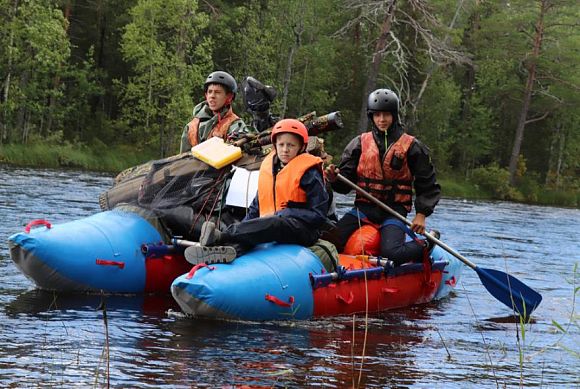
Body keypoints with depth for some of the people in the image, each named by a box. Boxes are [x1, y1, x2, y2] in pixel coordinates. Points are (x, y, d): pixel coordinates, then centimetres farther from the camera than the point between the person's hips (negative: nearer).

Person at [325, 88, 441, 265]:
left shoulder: (411, 146, 2)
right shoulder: (360, 143, 8)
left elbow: (428, 185, 8)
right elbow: (346, 182, 7)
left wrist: (421, 214, -3)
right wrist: (335, 179, -16)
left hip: (394, 211, -2)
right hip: (364, 207, 2)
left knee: (391, 253, -26)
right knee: (330, 242, -20)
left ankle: (426, 243, 4)